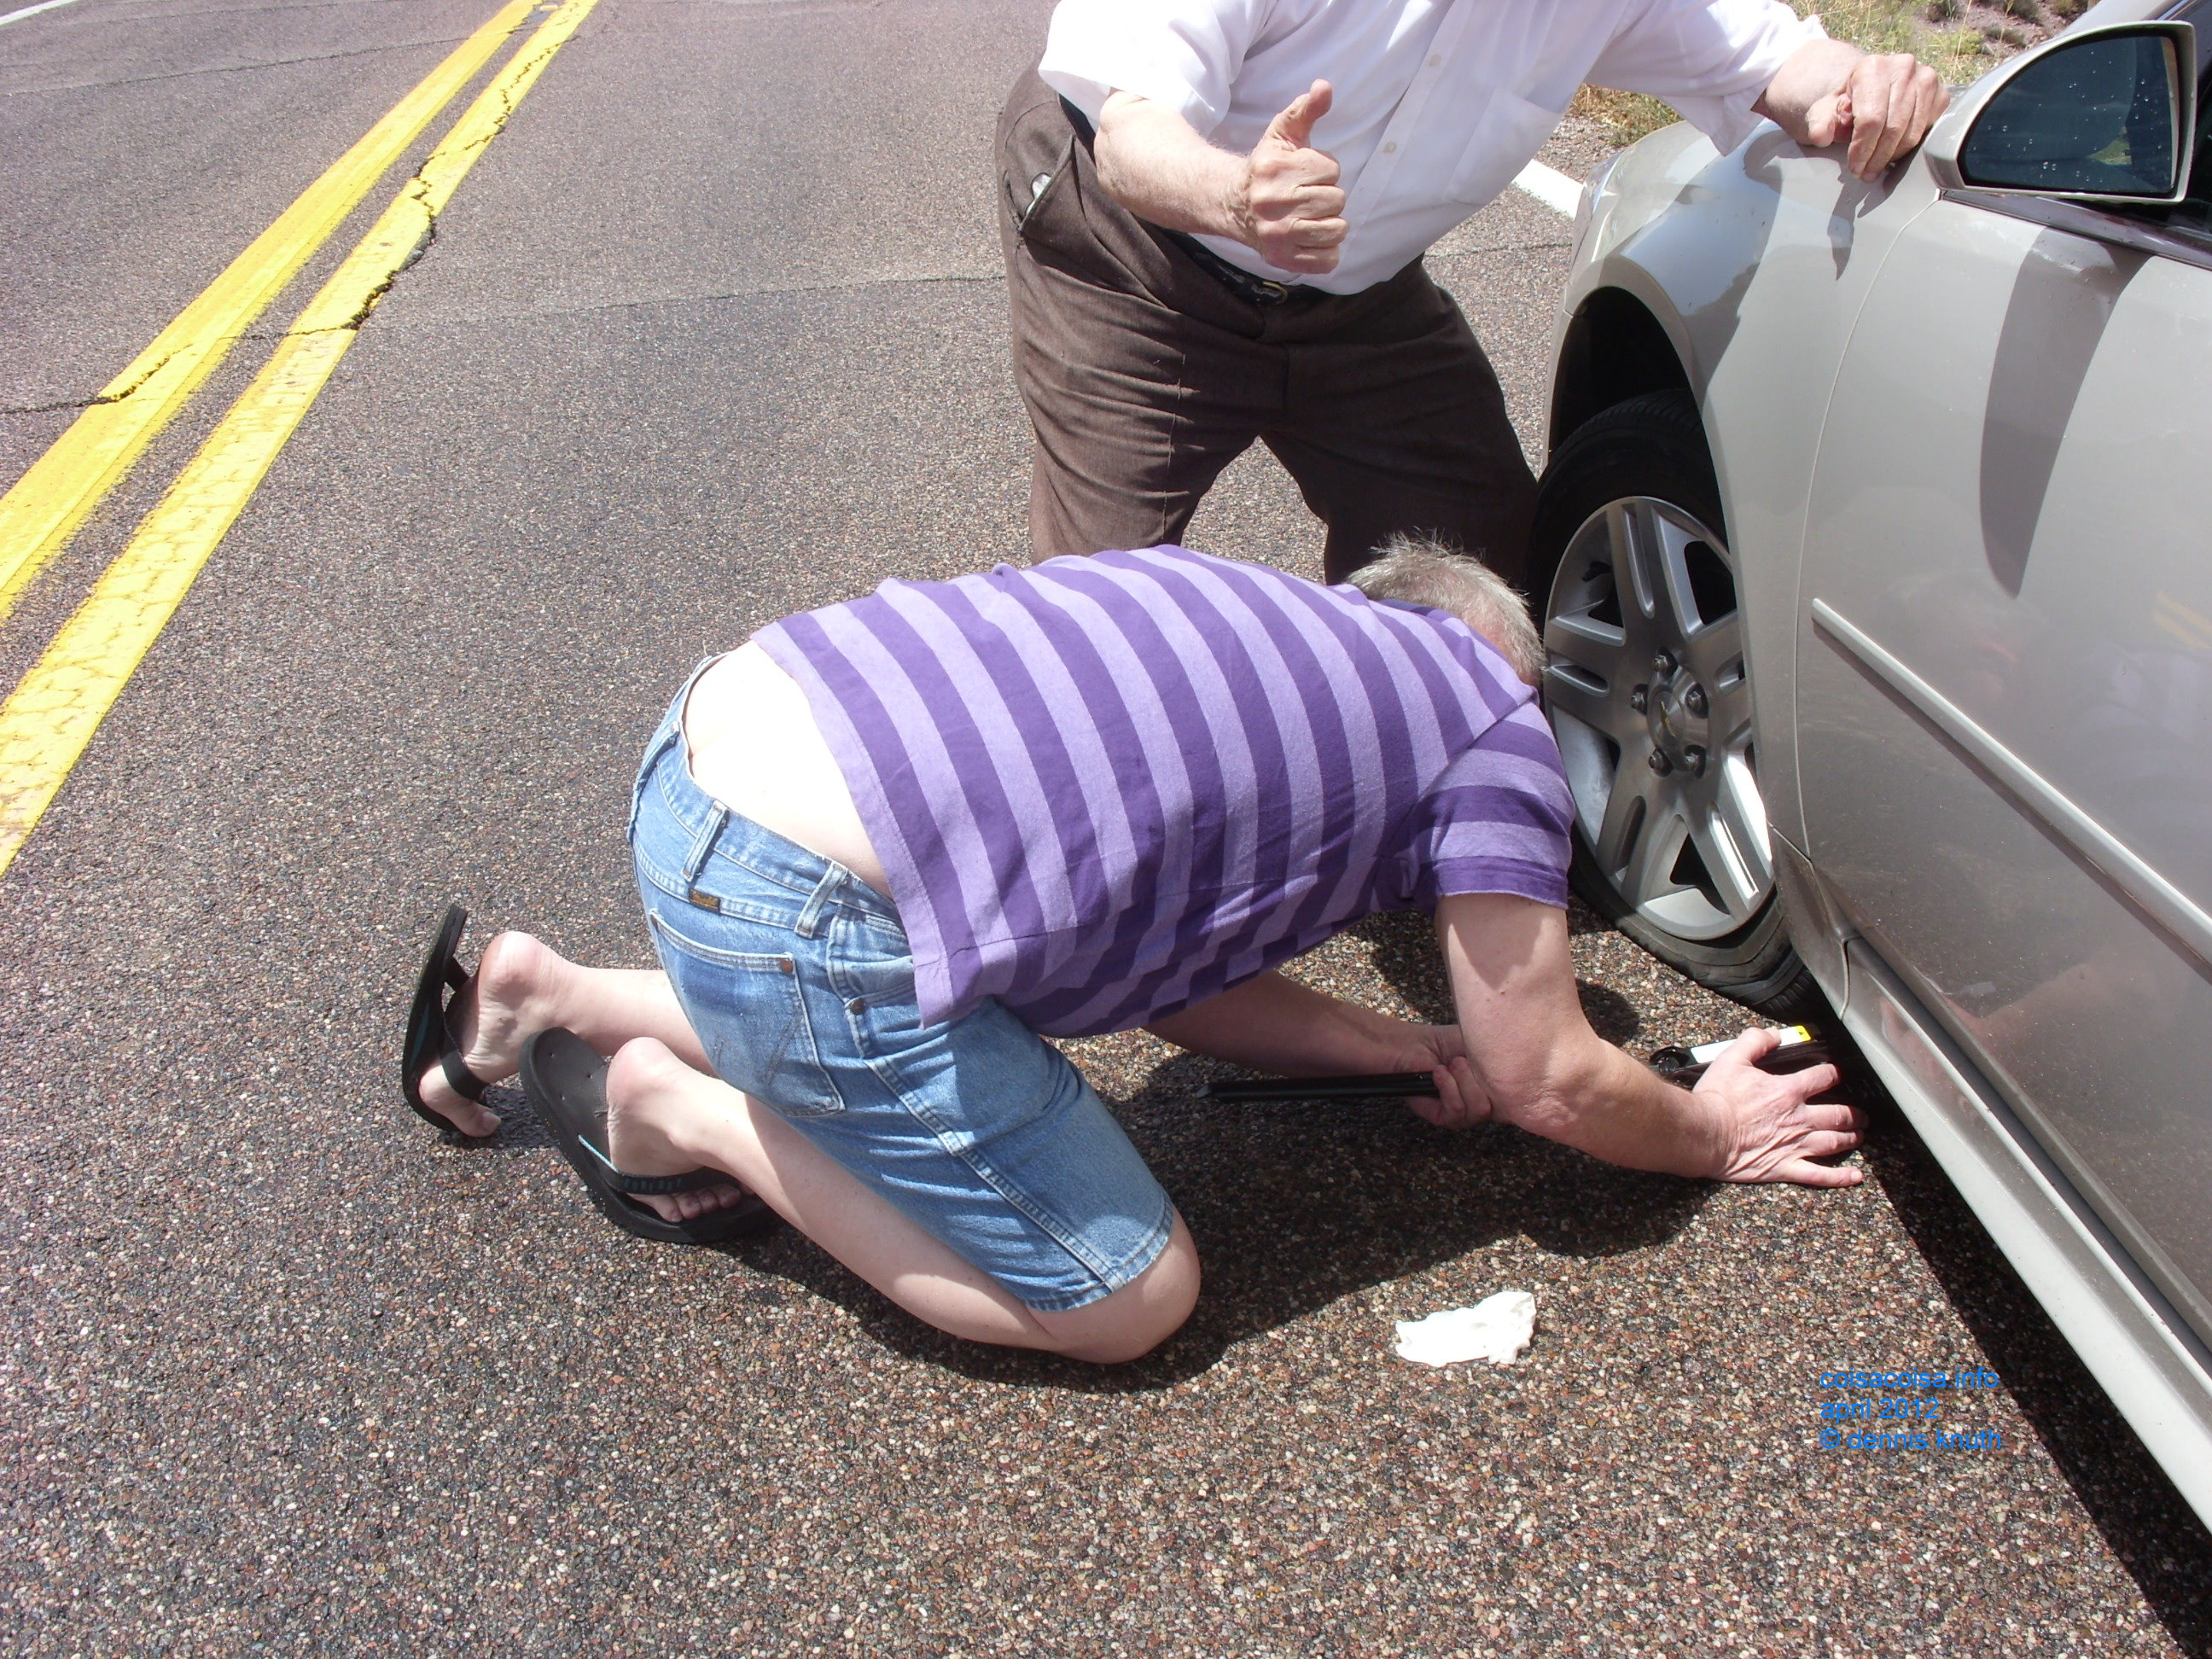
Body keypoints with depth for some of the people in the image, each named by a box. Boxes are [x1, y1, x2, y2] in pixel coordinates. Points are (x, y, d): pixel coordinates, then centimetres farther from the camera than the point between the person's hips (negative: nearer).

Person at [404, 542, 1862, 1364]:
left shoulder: (1266, 626, 27)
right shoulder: (1496, 718, 5)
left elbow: (1174, 964, 27)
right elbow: (1550, 1083, 12)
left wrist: (1406, 1048, 27)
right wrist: (1715, 1135, 30)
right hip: (802, 905, -9)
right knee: (1128, 1302, 7)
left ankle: (552, 997, 29)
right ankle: (693, 1113, 9)